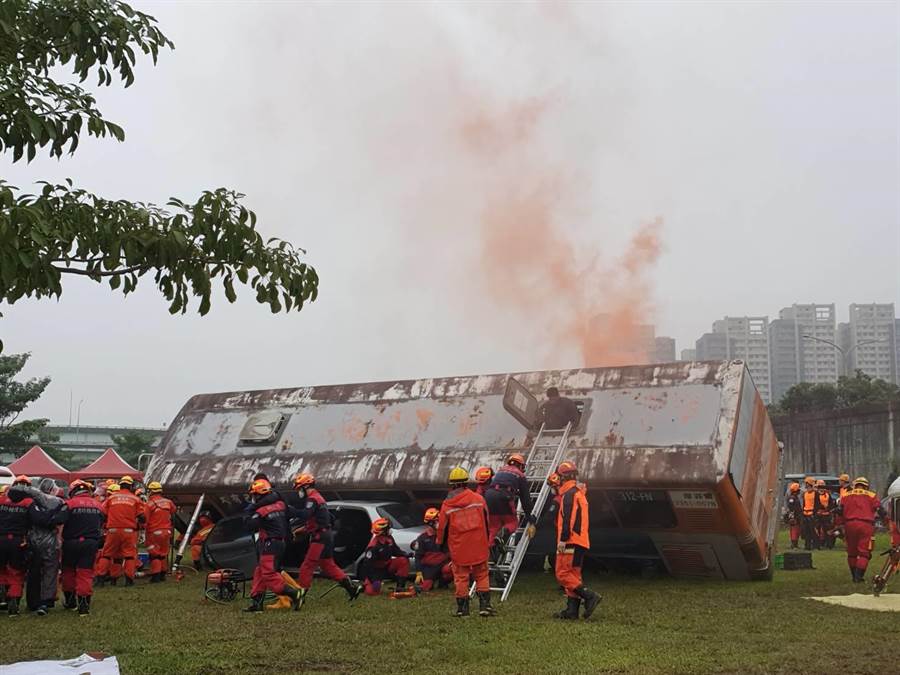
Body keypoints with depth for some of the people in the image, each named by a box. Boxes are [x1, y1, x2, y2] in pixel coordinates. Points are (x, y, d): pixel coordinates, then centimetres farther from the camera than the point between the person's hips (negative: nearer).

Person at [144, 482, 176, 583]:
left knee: (154, 555, 1)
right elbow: (174, 511, 21)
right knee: (163, 554, 16)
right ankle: (162, 574, 23)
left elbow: (145, 519, -13)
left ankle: (156, 575, -4)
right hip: (166, 531, 5)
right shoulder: (168, 502, 4)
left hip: (154, 533, -5)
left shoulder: (149, 503, -12)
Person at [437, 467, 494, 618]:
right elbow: (487, 521, 9)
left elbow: (442, 527, 2)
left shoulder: (447, 504, -5)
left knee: (461, 577, 7)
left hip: (458, 548, -1)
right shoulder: (478, 499, 0)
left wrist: (441, 543, 20)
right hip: (478, 546, 1)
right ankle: (485, 606, 5)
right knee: (482, 575, 10)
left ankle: (462, 608, 10)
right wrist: (487, 541, 23)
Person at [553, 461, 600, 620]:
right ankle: (572, 609, 11)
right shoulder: (579, 492, 20)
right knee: (573, 574, 10)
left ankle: (589, 596, -16)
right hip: (580, 541, 10)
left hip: (571, 541, -10)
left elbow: (568, 519, -20)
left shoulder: (569, 494, -12)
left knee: (563, 574, -9)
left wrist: (563, 539, -21)